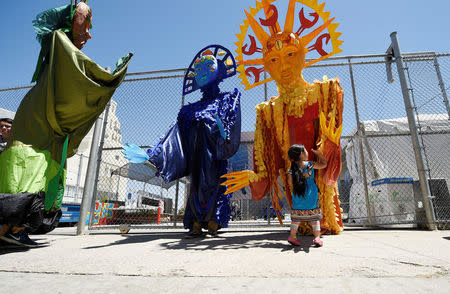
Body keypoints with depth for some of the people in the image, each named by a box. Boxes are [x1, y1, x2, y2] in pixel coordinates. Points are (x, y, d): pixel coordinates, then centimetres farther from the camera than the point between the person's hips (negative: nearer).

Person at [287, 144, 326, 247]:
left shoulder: (292, 169, -4)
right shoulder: (310, 164, -6)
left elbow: (290, 182, -4)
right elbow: (324, 164, 9)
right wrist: (319, 153, 16)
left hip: (297, 195, 2)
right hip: (311, 195, -2)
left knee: (296, 216, 11)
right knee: (314, 215, 9)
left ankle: (292, 236, 12)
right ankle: (317, 237, 10)